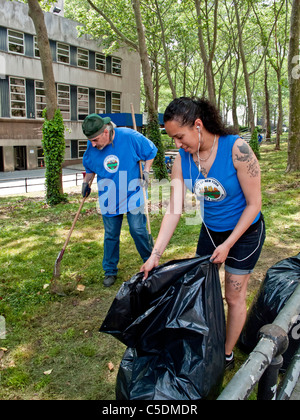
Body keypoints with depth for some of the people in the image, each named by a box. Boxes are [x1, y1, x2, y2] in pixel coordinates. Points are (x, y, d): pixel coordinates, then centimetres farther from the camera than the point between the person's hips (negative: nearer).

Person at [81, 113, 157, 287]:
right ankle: (110, 271, 23)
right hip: (109, 198, 3)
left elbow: (151, 151, -1)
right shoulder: (92, 147, -6)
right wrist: (86, 183, 5)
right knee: (111, 235, 8)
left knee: (138, 229, -3)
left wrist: (146, 171, -9)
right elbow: (90, 167, 17)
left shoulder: (130, 136, -17)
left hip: (133, 195, -3)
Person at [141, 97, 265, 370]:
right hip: (210, 231, 5)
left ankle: (227, 354, 29)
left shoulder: (236, 148, -28)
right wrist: (155, 255, -17)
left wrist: (227, 245, -19)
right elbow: (174, 210, -13)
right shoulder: (182, 160, -14)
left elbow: (254, 203, -21)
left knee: (234, 296, 6)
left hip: (244, 232, -4)